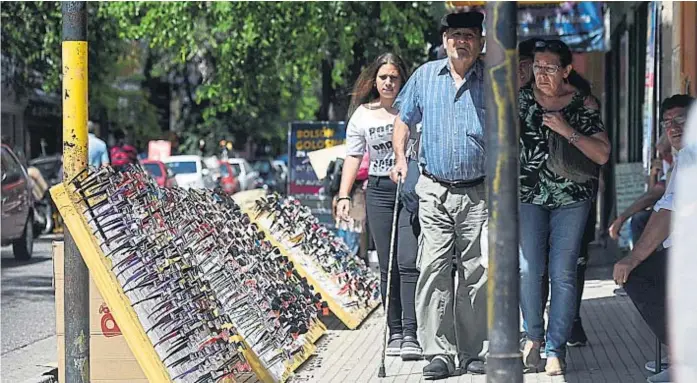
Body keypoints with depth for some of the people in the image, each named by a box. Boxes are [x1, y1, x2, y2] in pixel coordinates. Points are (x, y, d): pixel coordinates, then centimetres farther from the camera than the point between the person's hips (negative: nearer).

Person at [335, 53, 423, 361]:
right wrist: (344, 196, 3)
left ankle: (410, 334, -15)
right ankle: (395, 333, 10)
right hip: (379, 192, 3)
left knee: (408, 263, -12)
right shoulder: (362, 115, 9)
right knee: (388, 267, 4)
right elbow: (353, 156, 11)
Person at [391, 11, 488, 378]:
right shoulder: (425, 76, 8)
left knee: (475, 274, 2)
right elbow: (404, 119, 20)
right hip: (434, 191, 1)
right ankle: (438, 353, -5)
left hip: (479, 193, -1)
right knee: (434, 269, -7)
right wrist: (400, 157, 6)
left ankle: (472, 352, 10)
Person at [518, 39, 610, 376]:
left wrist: (567, 131, -15)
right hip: (529, 196, 1)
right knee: (528, 269, -6)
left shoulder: (582, 105, -1)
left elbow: (602, 154, -6)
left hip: (571, 198, -1)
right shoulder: (521, 99, 2)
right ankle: (534, 335, 17)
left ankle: (556, 348, 3)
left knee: (563, 274, -4)